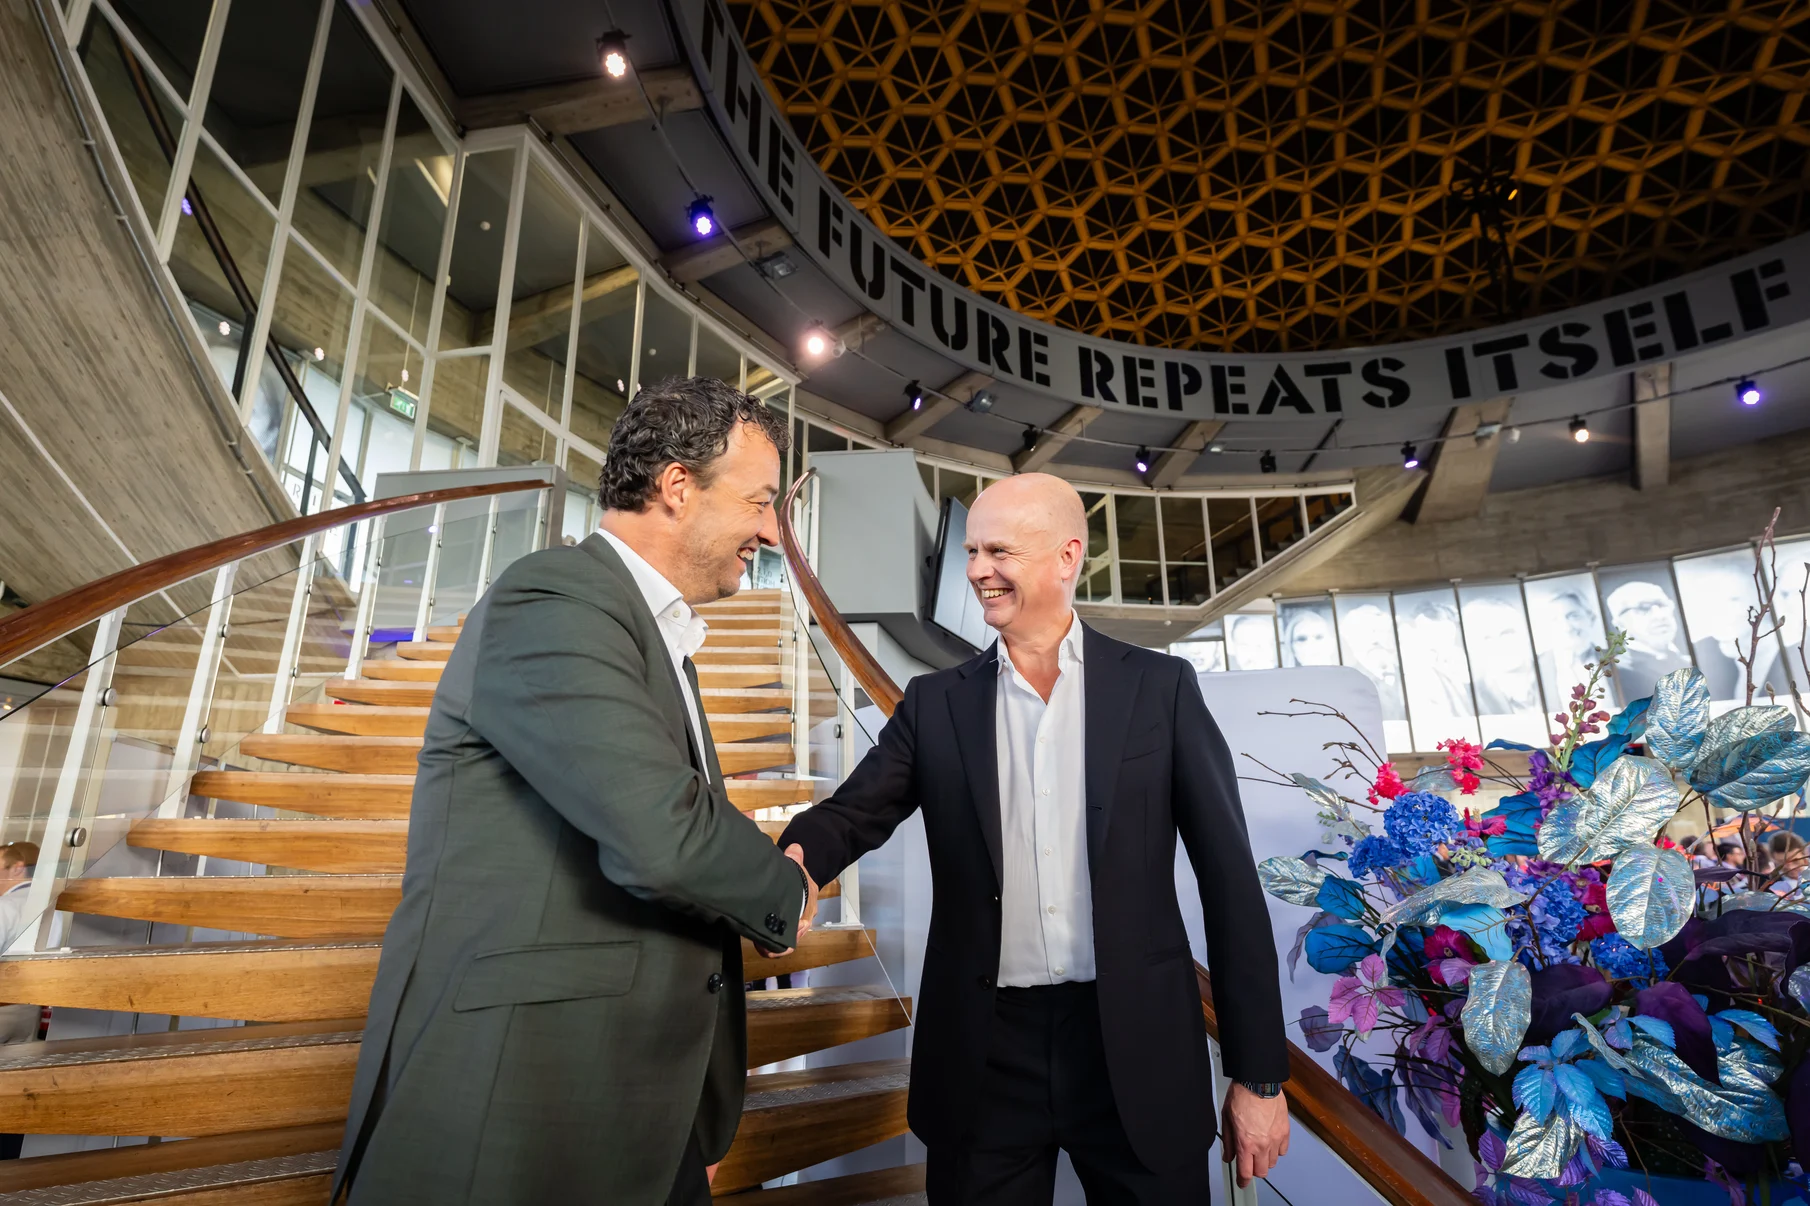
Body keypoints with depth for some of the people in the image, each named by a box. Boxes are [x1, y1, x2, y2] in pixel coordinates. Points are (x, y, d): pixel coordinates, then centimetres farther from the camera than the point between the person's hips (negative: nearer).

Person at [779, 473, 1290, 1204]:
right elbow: (853, 813, -6)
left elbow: (1229, 881, -2)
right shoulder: (936, 703, 2)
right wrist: (795, 860, -30)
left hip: (1135, 1049, -1)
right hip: (984, 1055, 2)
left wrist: (1259, 1073, -1)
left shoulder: (1160, 687, -3)